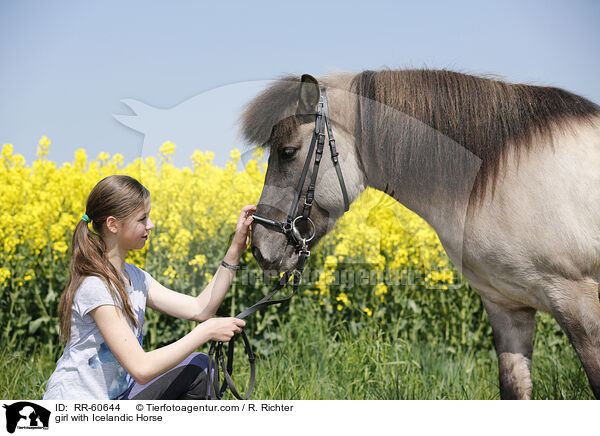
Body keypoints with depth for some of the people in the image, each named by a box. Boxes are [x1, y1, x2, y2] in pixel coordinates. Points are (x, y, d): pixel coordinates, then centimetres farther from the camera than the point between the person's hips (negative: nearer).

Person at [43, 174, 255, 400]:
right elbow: (142, 368, -27)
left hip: (115, 399, 9)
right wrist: (206, 331, -19)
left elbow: (198, 309, 4)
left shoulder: (134, 277, 4)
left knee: (199, 367, 3)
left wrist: (236, 248, -1)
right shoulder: (95, 286, -23)